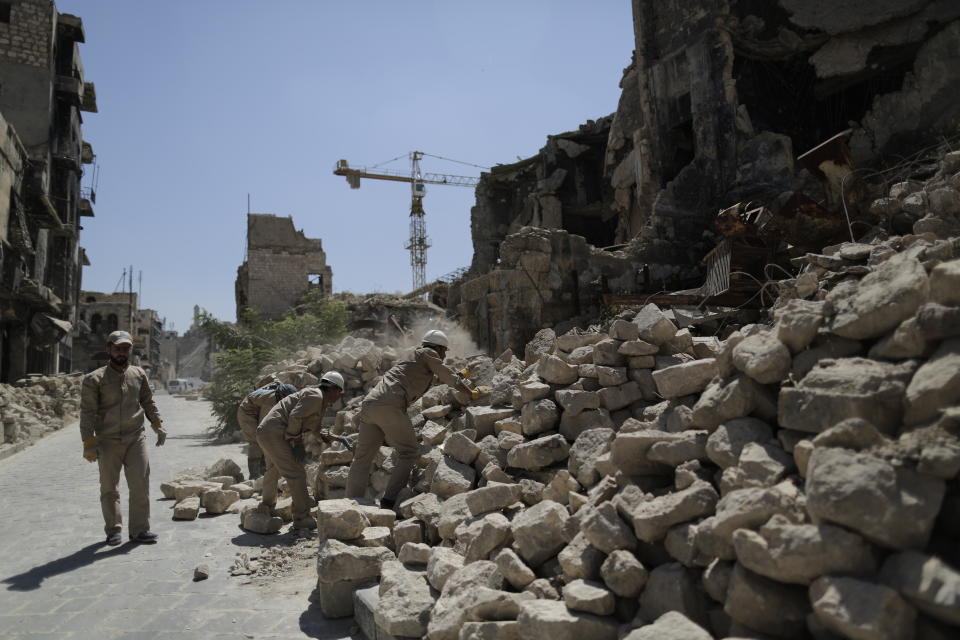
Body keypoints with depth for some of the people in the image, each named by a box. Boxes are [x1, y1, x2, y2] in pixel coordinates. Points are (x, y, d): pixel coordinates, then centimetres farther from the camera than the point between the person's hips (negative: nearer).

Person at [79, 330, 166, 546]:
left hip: (135, 439, 2)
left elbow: (148, 403, 18)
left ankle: (139, 529, 9)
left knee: (141, 485, -1)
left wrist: (158, 426, 12)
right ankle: (113, 530, 21)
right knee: (109, 489, 7)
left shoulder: (139, 374, 7)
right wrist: (89, 444, -9)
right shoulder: (95, 379, -5)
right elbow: (87, 412, -6)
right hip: (108, 441, -2)